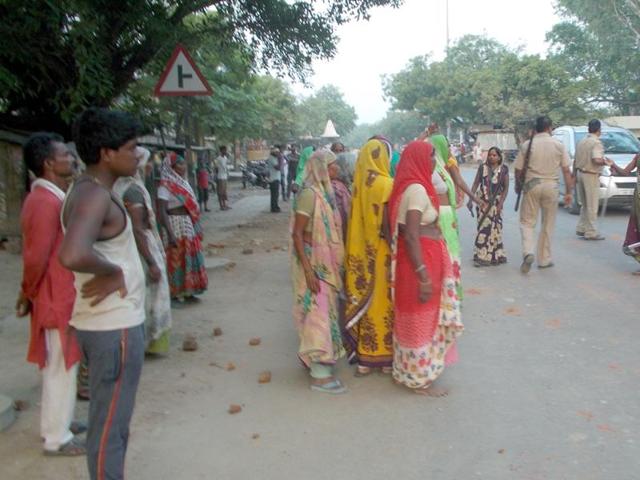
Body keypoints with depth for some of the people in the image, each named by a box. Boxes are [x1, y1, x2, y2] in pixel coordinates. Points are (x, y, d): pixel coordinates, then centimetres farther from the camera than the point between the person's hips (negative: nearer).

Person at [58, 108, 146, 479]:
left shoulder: (90, 190, 10)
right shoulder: (95, 195, -21)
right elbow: (72, 255, -39)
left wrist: (113, 273, 6)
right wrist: (113, 271, -21)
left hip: (110, 321, 10)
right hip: (115, 326, -10)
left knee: (110, 420, 23)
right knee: (110, 426, 3)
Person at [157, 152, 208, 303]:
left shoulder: (183, 183, 12)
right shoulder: (166, 186, -13)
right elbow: (162, 212, -19)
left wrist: (197, 226, 16)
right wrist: (170, 234, -25)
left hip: (190, 227, 8)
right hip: (176, 227, -8)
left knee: (191, 258, 12)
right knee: (177, 260, -1)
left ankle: (188, 292, 23)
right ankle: (175, 294, 10)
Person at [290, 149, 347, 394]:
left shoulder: (324, 192, 7)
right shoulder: (309, 193, -18)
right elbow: (297, 234, -19)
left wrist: (335, 264, 15)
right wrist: (308, 271, -23)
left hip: (326, 261, 8)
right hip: (313, 261, -8)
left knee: (325, 310, 17)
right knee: (317, 312, -4)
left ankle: (315, 358, 33)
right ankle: (319, 374, 5)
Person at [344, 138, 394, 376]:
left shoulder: (359, 184, 3)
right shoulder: (386, 185, -15)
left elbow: (357, 220, 7)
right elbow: (387, 224, -19)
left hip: (362, 253, 6)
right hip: (381, 253, -6)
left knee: (364, 299, 12)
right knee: (383, 300, 6)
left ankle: (363, 355, 21)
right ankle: (385, 356, 17)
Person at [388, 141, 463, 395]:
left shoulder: (411, 186, 9)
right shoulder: (417, 189, -20)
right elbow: (411, 235, -25)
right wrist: (424, 276, -26)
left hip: (426, 258, 10)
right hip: (421, 261, -10)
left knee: (422, 318, 20)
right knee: (421, 320, 3)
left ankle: (413, 370, 35)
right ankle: (419, 378, 18)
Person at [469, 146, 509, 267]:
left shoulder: (503, 169, 0)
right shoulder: (482, 167, 3)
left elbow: (506, 188, 1)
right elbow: (476, 184, 5)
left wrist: (501, 203, -8)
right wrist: (470, 199, -2)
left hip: (496, 203, 0)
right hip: (483, 202, 1)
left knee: (494, 229, 0)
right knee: (484, 228, 0)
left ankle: (495, 256, 10)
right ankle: (481, 256, 6)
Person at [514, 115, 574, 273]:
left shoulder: (527, 145, -2)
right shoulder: (558, 144, -1)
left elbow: (518, 170, 1)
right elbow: (566, 170, -2)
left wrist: (518, 185, 19)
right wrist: (568, 191, 5)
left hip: (531, 185, -1)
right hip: (551, 186, 1)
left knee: (527, 221, 7)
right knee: (548, 224, 12)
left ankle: (528, 252, -16)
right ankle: (544, 259, 18)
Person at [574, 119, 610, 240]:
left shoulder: (581, 142, 10)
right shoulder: (597, 143, -14)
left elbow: (576, 160, 16)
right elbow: (597, 160, -26)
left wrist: (575, 175, 24)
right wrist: (606, 162, -8)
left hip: (580, 173, 8)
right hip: (591, 175, -8)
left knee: (585, 204, 18)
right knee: (592, 206, -2)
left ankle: (581, 229, 21)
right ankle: (591, 232, 1)